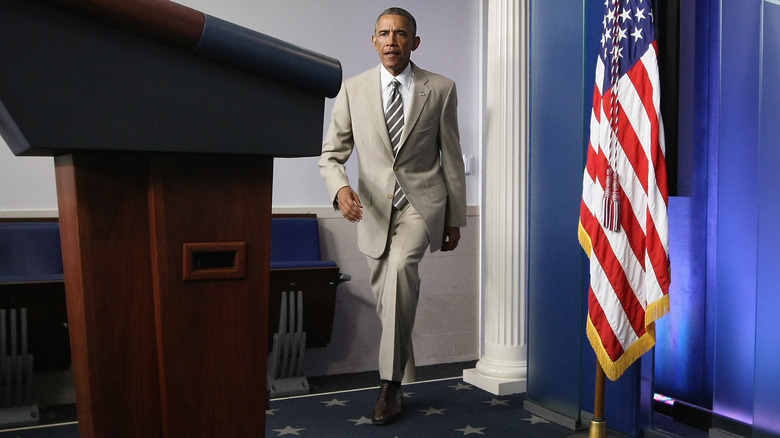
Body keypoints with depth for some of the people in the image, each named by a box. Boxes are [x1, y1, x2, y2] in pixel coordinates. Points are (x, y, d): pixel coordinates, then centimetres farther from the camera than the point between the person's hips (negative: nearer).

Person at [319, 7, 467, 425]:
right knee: (386, 297, 10)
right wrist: (340, 188, -20)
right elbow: (331, 154, 2)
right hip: (374, 208, 3)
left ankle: (390, 381, -18)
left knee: (400, 266, -28)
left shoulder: (441, 90, 0)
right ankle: (402, 375, 32)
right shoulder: (353, 89, 3)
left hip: (421, 202, -3)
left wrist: (455, 218, 6)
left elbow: (451, 158, 5)